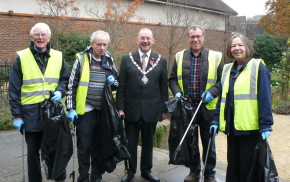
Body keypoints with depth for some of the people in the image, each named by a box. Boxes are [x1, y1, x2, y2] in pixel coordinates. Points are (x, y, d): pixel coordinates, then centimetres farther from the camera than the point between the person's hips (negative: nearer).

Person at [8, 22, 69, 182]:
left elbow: (65, 79, 13)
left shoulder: (58, 57, 6)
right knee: (33, 150, 11)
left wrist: (60, 91, -9)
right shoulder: (21, 58, -1)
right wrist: (17, 115, -5)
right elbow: (14, 89, -2)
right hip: (31, 112, -1)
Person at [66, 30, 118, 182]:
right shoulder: (81, 59, -5)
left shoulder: (109, 60, 6)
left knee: (100, 144, 12)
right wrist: (71, 108, -9)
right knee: (84, 145, 4)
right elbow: (72, 85, -5)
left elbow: (116, 83, 16)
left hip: (104, 110, 4)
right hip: (85, 109, -3)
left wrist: (113, 82, -8)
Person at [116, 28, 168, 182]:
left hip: (151, 109, 1)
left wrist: (164, 108, 3)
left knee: (148, 142, 13)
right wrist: (120, 107, -4)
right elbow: (121, 85, 0)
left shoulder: (160, 60, 4)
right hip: (131, 109, 0)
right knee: (130, 142, 9)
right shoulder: (127, 59, 2)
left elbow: (163, 87, 5)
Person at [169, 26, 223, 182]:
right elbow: (172, 79, 9)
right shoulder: (179, 57, 5)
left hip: (207, 107, -2)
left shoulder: (216, 57, -1)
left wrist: (212, 92, -16)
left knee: (208, 142, 10)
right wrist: (177, 92, -9)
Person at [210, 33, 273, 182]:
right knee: (232, 165, 16)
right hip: (231, 127, 5)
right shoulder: (227, 69, 13)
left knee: (248, 168, 5)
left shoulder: (258, 67, -4)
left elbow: (265, 98, -10)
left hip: (251, 127, -5)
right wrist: (216, 121, 8)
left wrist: (266, 126, -15)